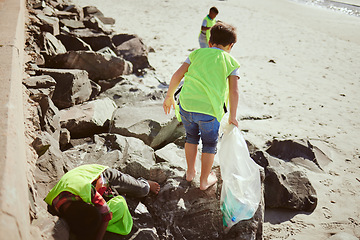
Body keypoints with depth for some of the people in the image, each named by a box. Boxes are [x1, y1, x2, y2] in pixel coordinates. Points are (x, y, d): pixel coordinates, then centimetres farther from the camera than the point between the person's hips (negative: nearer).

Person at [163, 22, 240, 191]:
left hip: (186, 105, 3)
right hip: (209, 111, -3)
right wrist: (232, 116, 6)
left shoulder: (198, 53, 12)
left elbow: (177, 75, 6)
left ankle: (190, 172, 42)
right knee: (209, 144, 19)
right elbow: (233, 92, -3)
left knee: (191, 137, 28)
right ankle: (204, 180, 34)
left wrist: (169, 96, 16)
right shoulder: (231, 62, 6)